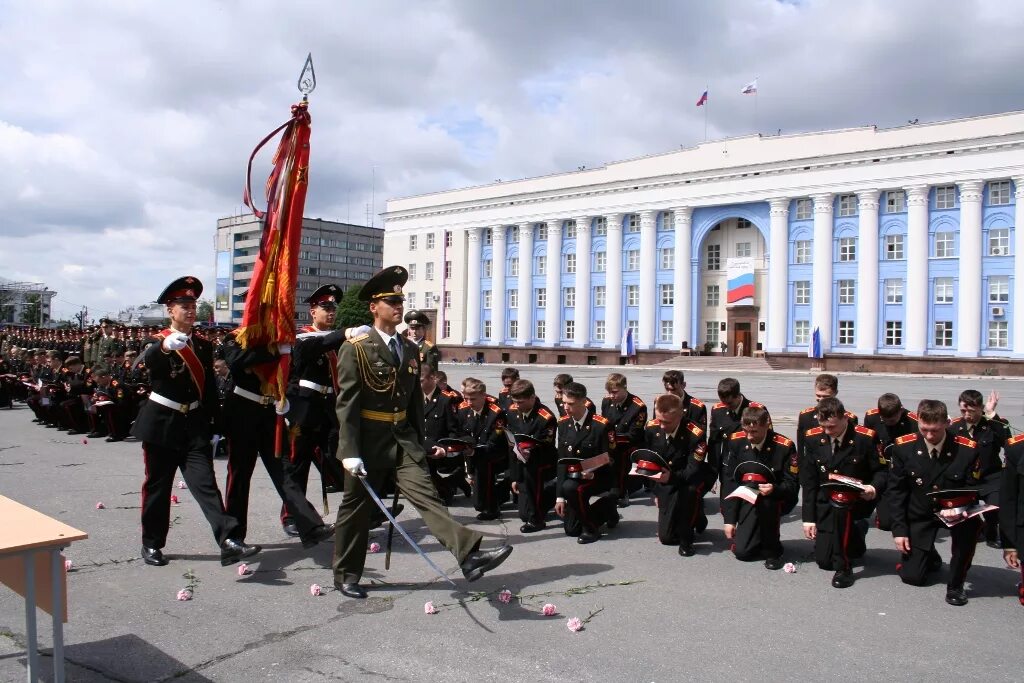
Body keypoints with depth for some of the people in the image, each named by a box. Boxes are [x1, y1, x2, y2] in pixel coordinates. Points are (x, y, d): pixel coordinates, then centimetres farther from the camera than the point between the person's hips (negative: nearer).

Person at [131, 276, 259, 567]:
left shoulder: (204, 346, 9)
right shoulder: (158, 343, -6)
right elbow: (148, 361, -32)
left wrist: (215, 424, 11)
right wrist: (165, 346, -55)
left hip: (195, 425, 3)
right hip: (161, 424, -3)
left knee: (206, 482, -8)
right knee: (157, 485, 8)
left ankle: (229, 541, -19)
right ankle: (152, 544, 24)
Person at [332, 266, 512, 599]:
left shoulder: (410, 349, 7)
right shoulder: (355, 349, -11)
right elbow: (346, 403, -14)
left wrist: (419, 442, 13)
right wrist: (350, 453, -18)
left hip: (402, 437, 4)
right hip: (367, 441, -4)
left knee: (426, 493, -10)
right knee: (356, 507, 9)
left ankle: (469, 554, -23)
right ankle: (346, 575, 25)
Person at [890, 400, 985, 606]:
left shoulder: (967, 450, -18)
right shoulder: (903, 447, -14)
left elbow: (973, 490, -8)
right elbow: (897, 491, -5)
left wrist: (959, 509, -30)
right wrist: (899, 529, -9)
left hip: (956, 511, -1)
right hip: (920, 515, 1)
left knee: (971, 522, -37)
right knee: (911, 576, -4)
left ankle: (956, 583, -14)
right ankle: (931, 557, 36)